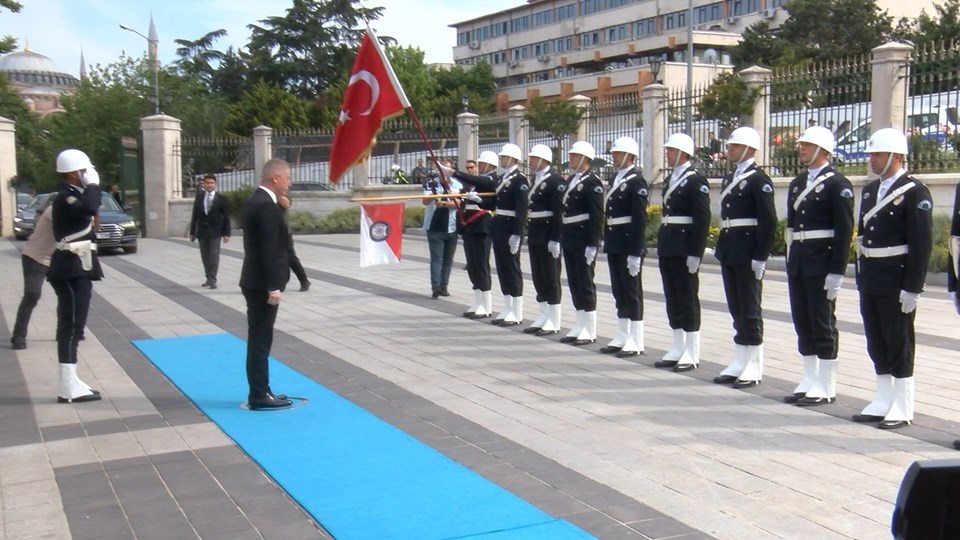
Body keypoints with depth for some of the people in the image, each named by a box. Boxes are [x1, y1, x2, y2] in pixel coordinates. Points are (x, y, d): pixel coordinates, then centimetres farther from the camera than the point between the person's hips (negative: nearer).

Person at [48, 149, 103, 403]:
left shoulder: (75, 196, 18)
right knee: (71, 326, -10)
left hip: (77, 269, 11)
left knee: (71, 326, 12)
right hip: (71, 270, -11)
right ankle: (69, 387, -10)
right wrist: (93, 185, -22)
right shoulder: (66, 197, -14)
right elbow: (90, 208, -34)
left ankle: (70, 382, 18)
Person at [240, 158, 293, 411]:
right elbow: (269, 250, -22)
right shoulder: (267, 206, -18)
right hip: (263, 284, -10)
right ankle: (260, 396, 3)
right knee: (260, 341, -3)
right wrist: (273, 287, -20)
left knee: (259, 340, 14)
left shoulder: (253, 201, 12)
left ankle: (260, 392, 22)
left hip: (255, 281, 10)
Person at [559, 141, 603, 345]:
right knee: (574, 283, 11)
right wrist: (561, 237, 15)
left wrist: (592, 244, -20)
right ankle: (580, 326, 19)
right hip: (569, 240, 8)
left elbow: (597, 216, -16)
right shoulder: (571, 180, 15)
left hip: (584, 240, -8)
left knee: (586, 284, -2)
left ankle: (590, 330, 6)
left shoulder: (593, 182, -11)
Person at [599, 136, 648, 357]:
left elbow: (640, 218, -17)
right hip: (614, 244, 8)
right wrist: (607, 242, 14)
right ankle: (622, 337, 21)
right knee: (619, 291, 13)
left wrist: (635, 252, -20)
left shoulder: (636, 180, -12)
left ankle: (636, 342, 5)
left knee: (632, 292, -2)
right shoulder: (615, 178, 14)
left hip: (629, 244, -8)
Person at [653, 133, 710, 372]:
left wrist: (695, 253, -19)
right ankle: (678, 349, 20)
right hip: (667, 249, 8)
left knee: (688, 300, -1)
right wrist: (661, 245, 13)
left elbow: (702, 219, -15)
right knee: (672, 299, 12)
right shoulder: (671, 179, 16)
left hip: (684, 249, -8)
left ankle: (692, 354, 6)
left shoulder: (695, 180, -10)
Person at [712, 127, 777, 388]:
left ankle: (754, 366, 7)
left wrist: (760, 257, -18)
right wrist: (722, 249, 14)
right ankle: (740, 362, 20)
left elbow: (768, 221, -14)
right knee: (736, 308, 12)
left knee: (750, 310, -1)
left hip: (748, 254, -8)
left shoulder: (758, 179, -9)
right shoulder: (729, 178, 16)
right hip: (729, 252, 8)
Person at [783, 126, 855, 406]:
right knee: (803, 324, 12)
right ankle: (809, 382, 22)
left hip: (822, 264, -7)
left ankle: (826, 388, 8)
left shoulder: (837, 183, -8)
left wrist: (836, 272, -17)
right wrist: (790, 262, 14)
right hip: (797, 263, 7)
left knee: (823, 325, 0)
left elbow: (844, 230, -13)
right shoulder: (797, 183, 14)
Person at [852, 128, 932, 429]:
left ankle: (903, 409, 11)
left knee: (899, 345, 2)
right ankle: (883, 403, 23)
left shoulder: (915, 192, -10)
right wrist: (862, 278, 12)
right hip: (870, 282, 7)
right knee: (876, 343, 12)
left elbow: (922, 244, -15)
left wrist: (912, 288, -18)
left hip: (897, 283, -7)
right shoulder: (870, 191, 13)